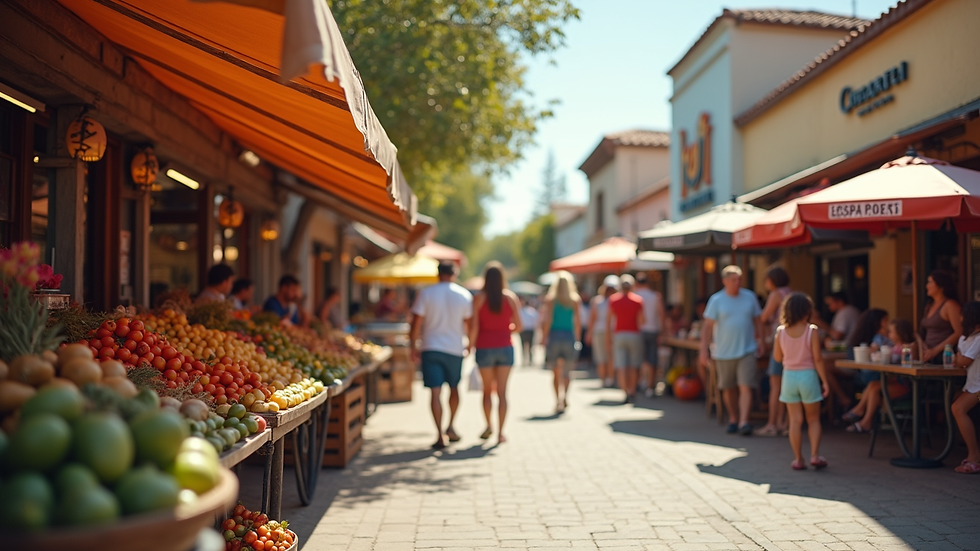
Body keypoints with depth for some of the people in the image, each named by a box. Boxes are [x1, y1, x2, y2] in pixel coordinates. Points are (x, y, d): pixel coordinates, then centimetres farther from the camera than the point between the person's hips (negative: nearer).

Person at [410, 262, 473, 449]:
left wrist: (414, 347, 3)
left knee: (435, 392, -2)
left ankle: (440, 435, -5)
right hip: (455, 349, 2)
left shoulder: (426, 293, -4)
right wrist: (469, 345, 18)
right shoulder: (465, 295, 0)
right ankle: (450, 427, 25)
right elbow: (469, 324, 4)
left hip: (430, 349, -1)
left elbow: (416, 323, -6)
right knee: (454, 388, 21)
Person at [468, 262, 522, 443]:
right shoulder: (511, 298, -1)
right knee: (502, 392, 2)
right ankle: (500, 432, -1)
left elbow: (474, 327, -9)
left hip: (484, 348, -1)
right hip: (505, 347, 1)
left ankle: (489, 425, 11)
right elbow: (518, 326, -1)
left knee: (487, 389, 17)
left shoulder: (479, 299, -6)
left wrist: (470, 345, 2)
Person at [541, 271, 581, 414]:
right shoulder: (574, 300, 1)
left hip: (554, 336, -1)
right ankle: (565, 397, -4)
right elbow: (578, 322, 2)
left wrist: (544, 338, 2)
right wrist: (576, 336, 14)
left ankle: (559, 402, 0)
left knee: (557, 373, 7)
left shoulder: (550, 300, -3)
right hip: (569, 336, 1)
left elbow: (547, 321, -6)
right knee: (567, 371, 14)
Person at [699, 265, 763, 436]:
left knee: (745, 387, -10)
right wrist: (703, 350, -10)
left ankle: (743, 422, -12)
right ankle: (733, 419, 27)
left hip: (746, 350, 1)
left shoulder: (750, 297, 5)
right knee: (728, 389, 11)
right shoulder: (716, 300, -4)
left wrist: (759, 338, 3)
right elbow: (707, 327, -5)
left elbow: (756, 321, 14)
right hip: (724, 352, 0)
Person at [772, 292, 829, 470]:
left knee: (795, 420, 7)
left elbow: (778, 357, 3)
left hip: (789, 376, 2)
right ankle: (815, 455, 6)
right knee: (813, 419, 13)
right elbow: (817, 359, -12)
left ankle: (798, 459, 9)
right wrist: (824, 381, -5)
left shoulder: (781, 331, -4)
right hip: (808, 376, -2)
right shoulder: (812, 331, -11)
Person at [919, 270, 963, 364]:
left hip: (943, 356, -7)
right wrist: (922, 345, -1)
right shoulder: (930, 305, 16)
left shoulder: (950, 305, -7)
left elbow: (959, 333, -14)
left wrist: (935, 350, -16)